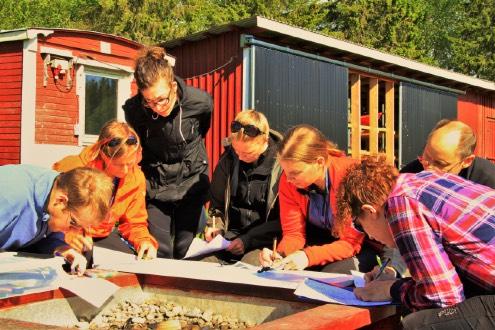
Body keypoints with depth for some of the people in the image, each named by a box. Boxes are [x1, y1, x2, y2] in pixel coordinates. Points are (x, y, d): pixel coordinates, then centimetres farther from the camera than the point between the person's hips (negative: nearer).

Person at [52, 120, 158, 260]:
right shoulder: (73, 169, -23)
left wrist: (144, 241, -17)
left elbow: (134, 224, 4)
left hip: (102, 237, 5)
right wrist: (66, 232, -37)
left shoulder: (136, 178, -7)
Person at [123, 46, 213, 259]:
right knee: (159, 254, -3)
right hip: (154, 187, 0)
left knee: (185, 253, 6)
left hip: (191, 184, 0)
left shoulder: (200, 102, -18)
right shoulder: (133, 109, -19)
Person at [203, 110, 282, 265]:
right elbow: (216, 203, 20)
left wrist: (249, 240, -13)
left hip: (265, 240, -4)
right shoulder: (228, 159, 6)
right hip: (230, 234, 5)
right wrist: (215, 226, 1)